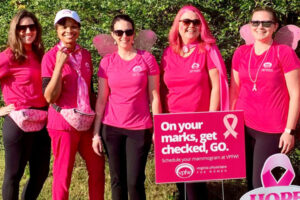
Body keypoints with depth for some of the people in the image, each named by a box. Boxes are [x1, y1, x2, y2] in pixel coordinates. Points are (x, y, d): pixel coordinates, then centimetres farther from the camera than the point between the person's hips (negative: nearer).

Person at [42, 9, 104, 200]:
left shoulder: (85, 55, 8)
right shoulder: (51, 56, -8)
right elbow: (50, 97, -15)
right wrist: (60, 65, -22)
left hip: (87, 123, 5)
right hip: (63, 123, -5)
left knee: (97, 168, 11)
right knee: (63, 174, 3)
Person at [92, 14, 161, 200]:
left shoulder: (147, 59, -2)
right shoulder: (107, 62, 3)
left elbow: (154, 97, 0)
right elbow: (102, 99, 5)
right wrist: (96, 132, 1)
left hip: (139, 128, -2)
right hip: (112, 128, 2)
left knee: (135, 181, -4)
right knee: (117, 180, 8)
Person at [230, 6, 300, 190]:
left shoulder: (285, 53, -6)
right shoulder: (241, 53, 7)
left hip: (272, 130, -4)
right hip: (243, 126, 4)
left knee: (261, 183, -4)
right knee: (251, 181, 9)